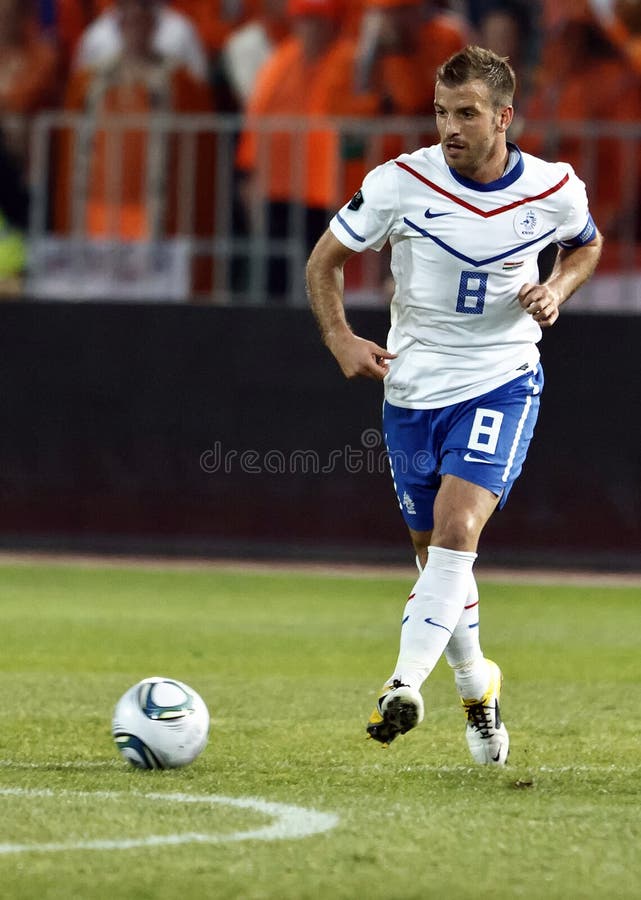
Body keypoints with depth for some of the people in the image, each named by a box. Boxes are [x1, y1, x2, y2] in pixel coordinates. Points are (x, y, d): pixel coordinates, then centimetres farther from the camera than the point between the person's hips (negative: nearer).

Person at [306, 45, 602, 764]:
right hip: (412, 389, 2)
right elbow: (324, 260, 2)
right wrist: (341, 340, -12)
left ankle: (404, 685, -28)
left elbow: (586, 244, 16)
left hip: (501, 384, -2)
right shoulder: (402, 182, -11)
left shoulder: (554, 191, -7)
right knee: (436, 554, 12)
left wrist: (557, 289, -5)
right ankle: (476, 689, 35)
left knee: (457, 530, -23)